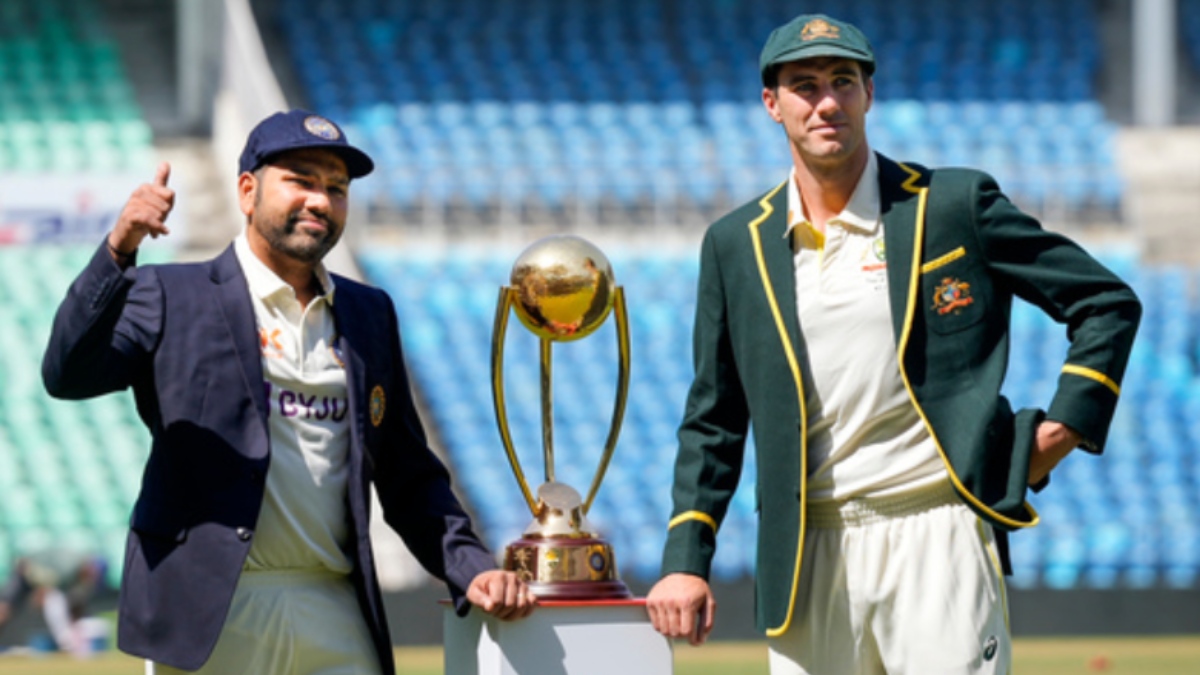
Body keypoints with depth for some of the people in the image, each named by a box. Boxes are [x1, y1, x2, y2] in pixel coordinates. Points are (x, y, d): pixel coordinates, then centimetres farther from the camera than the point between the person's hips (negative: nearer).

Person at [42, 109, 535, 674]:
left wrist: (471, 569, 7)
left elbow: (409, 475, 21)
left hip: (337, 620, 4)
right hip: (209, 618, -4)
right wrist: (118, 253, -23)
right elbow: (68, 375, -10)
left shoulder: (369, 315, 19)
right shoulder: (173, 297, 5)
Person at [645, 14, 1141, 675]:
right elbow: (713, 421, 16)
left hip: (937, 537, -3)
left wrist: (1057, 434, -1)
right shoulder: (735, 244, 11)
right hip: (808, 556, 3)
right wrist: (686, 560, 8)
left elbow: (1109, 304, 7)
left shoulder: (955, 205, 2)